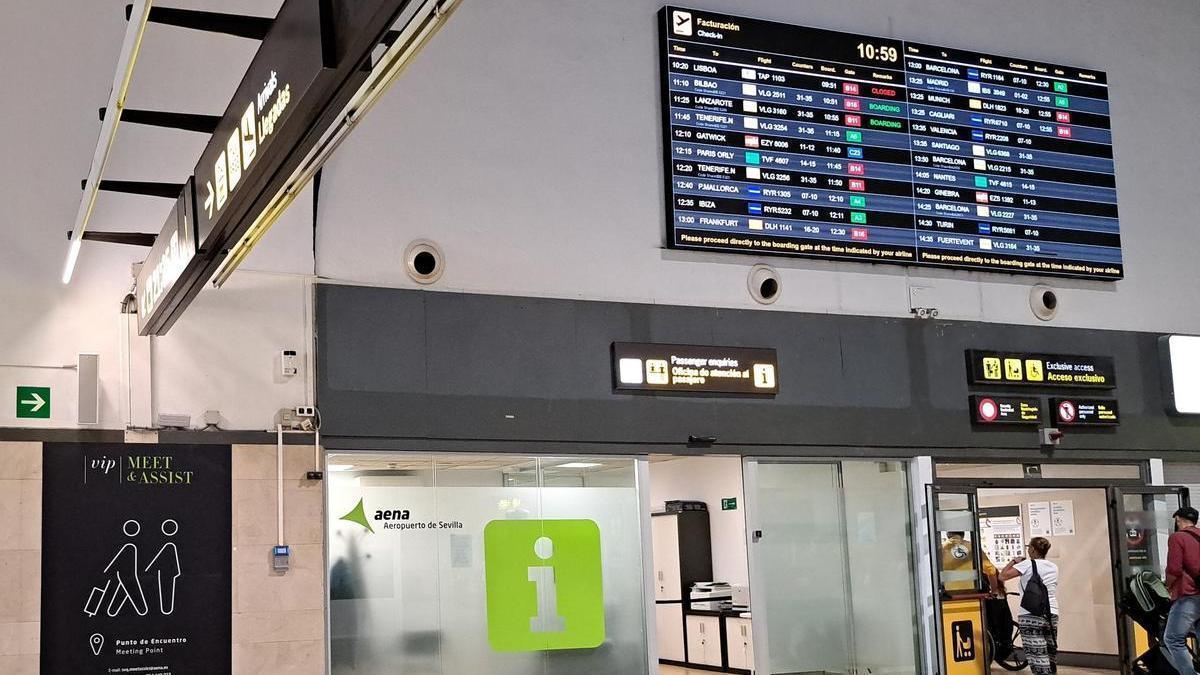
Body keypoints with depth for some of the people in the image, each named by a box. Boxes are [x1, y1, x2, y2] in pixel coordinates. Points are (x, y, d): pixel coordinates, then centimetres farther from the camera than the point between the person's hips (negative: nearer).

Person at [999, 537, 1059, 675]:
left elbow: (1002, 576, -9)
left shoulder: (1028, 564, -5)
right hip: (1052, 614, 6)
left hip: (1031, 615, -6)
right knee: (1051, 655, 14)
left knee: (1038, 658, -9)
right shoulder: (1054, 567, 14)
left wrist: (1013, 561, 7)